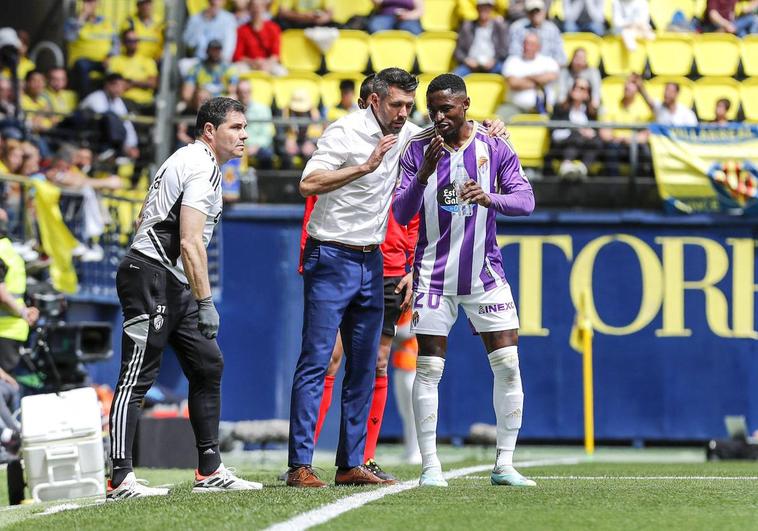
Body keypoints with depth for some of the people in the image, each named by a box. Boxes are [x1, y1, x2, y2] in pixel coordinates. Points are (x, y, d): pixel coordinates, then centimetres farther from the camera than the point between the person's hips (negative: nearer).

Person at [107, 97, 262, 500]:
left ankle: (210, 471, 14)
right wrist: (206, 302, -21)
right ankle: (120, 480, -13)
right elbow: (190, 243, -21)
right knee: (137, 377, -11)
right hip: (152, 276, -11)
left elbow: (143, 220, 24)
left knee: (208, 366, 11)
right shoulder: (202, 169, -13)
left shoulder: (184, 161, 19)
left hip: (172, 285, 11)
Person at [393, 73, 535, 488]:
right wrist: (424, 173, -23)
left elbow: (525, 199, -8)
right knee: (428, 369, -5)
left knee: (508, 364, -3)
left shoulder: (494, 149, 0)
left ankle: (504, 465, 4)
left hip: (485, 274, 1)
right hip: (434, 277, -1)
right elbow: (400, 214, -7)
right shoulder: (417, 150, -2)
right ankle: (430, 466, 0)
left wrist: (490, 198, -29)